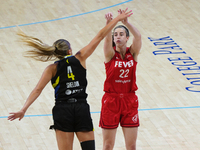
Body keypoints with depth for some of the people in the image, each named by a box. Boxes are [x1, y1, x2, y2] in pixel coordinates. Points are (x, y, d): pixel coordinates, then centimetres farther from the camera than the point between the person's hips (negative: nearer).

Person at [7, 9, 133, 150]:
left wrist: (23, 109, -9)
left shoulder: (52, 68, 4)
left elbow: (37, 90, -6)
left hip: (62, 111, -1)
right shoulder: (80, 58, 6)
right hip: (82, 110, 1)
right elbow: (99, 37, 10)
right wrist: (118, 19, 15)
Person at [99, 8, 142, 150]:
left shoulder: (133, 52, -1)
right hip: (111, 100, -1)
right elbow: (107, 39, -26)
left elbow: (138, 36, -21)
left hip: (129, 101, 2)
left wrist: (126, 22, -39)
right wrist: (109, 23, -46)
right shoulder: (110, 53, -5)